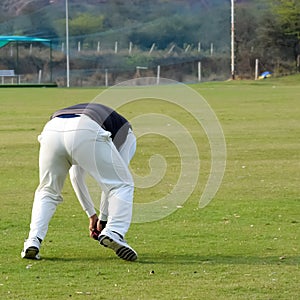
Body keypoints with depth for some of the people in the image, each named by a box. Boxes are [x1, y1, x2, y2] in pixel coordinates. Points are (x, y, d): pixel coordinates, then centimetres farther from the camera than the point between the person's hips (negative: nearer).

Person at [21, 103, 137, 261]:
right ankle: (113, 233, -6)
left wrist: (92, 215, 51)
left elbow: (76, 176, 47)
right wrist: (103, 218, 33)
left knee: (47, 192, 26)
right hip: (87, 133, -5)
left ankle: (33, 241, 10)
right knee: (123, 185, 13)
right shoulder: (126, 133, 34)